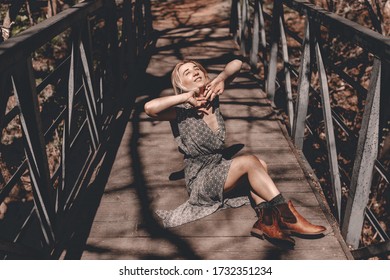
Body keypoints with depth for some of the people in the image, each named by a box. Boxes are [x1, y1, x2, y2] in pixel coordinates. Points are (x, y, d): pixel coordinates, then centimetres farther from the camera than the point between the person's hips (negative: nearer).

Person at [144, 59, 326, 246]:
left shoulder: (212, 98, 2)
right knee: (250, 162, -25)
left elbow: (236, 64, 5)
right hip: (200, 181, -6)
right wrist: (186, 97, -28)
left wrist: (220, 80, -13)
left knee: (260, 166, -19)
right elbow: (150, 107, -34)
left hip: (220, 170, 7)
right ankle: (287, 216, -22)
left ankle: (265, 220, -30)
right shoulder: (181, 112, -14)